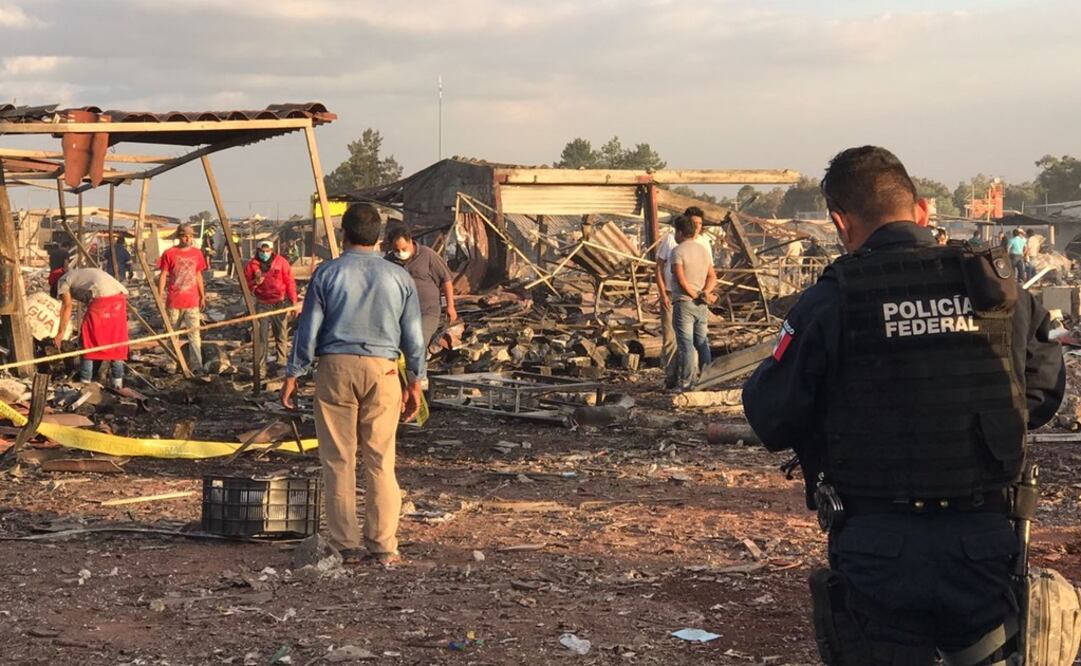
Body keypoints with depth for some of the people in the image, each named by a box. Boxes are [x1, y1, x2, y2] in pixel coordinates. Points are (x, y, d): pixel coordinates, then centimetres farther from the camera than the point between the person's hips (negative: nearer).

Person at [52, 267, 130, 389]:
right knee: (116, 341, 16)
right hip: (120, 296, 7)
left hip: (102, 297, -7)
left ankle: (85, 382, 5)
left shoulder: (63, 280, 19)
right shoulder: (82, 274, 39)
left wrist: (60, 333, 6)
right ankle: (118, 381, 16)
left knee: (89, 339, 5)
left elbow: (67, 306, 5)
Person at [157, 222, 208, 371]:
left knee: (194, 332, -8)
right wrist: (160, 297, -5)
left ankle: (197, 365, -12)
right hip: (173, 302, -2)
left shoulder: (197, 253, 7)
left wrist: (202, 296, 15)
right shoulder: (169, 253, -4)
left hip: (192, 302, 2)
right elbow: (163, 276, -1)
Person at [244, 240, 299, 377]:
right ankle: (261, 368, -3)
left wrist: (293, 302, -6)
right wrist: (255, 283, -21)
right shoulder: (252, 265, -2)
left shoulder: (281, 262, -5)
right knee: (261, 336, -5)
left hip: (280, 303, 0)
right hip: (263, 304, 0)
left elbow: (290, 283, -2)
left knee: (281, 336, 8)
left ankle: (282, 364, 20)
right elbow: (245, 286, 0)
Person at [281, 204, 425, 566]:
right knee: (380, 462, 5)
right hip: (382, 371, 1)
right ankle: (384, 547, 6)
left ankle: (346, 546, 7)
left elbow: (308, 329, 0)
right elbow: (413, 336, 8)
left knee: (338, 461, 5)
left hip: (335, 368, -1)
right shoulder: (400, 278, 5)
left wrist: (292, 375, 8)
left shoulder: (327, 274, -1)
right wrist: (415, 382, 17)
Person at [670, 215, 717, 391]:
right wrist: (705, 293, -5)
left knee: (686, 344, -6)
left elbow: (681, 280, -17)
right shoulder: (703, 249, 12)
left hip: (684, 302, -7)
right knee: (702, 343, 12)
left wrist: (695, 296, -9)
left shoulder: (678, 251, -10)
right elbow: (712, 276, 8)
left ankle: (686, 384, -7)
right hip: (701, 305, 7)